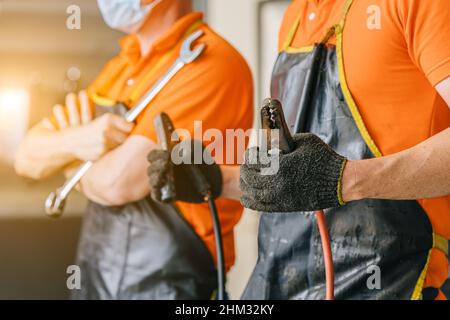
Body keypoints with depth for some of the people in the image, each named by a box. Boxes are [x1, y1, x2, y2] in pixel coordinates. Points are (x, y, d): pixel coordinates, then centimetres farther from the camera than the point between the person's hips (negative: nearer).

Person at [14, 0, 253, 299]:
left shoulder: (210, 65, -17)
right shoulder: (121, 67, 9)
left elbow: (119, 181, -22)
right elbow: (29, 158, 7)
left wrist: (77, 169, 0)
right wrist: (76, 141, -15)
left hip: (166, 285, -7)